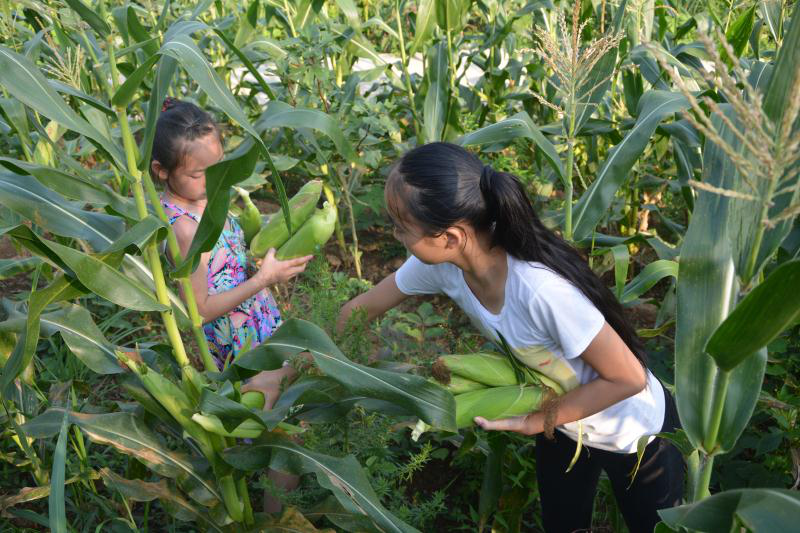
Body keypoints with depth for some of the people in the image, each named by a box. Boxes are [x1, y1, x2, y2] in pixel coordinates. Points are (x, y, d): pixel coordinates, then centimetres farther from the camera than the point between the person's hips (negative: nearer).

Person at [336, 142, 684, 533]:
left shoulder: (542, 289, -44)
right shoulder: (440, 263, -24)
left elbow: (628, 378, -30)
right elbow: (364, 307, -6)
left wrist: (536, 422, -24)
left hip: (633, 431, -5)